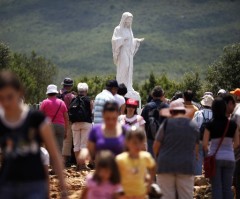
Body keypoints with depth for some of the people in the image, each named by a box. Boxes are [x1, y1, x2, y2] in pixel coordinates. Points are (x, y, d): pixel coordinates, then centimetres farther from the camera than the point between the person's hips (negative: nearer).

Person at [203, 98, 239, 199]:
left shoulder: (210, 125, -8)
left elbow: (204, 144, -7)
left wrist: (208, 152, 12)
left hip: (215, 158, -2)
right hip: (229, 158, 2)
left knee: (216, 187, 1)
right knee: (227, 187, 7)